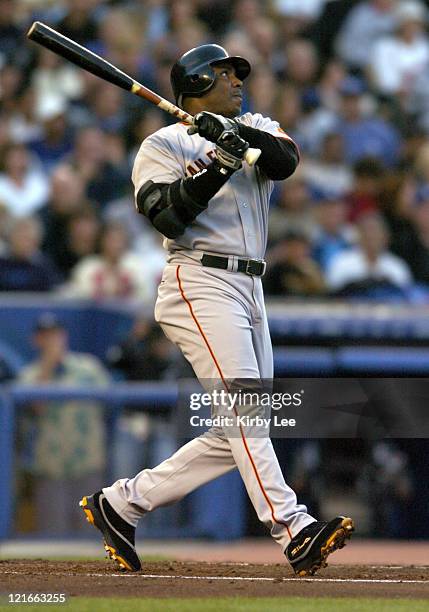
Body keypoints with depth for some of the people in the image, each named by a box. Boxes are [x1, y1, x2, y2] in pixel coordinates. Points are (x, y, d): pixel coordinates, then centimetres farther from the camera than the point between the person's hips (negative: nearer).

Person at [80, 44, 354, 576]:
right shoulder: (163, 145, 5)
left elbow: (286, 160, -3)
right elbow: (168, 216, -12)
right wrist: (219, 165, -21)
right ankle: (294, 532, -30)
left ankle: (121, 503, 12)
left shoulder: (256, 131, 21)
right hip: (200, 284, -7)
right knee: (242, 410, -19)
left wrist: (238, 135, -19)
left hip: (250, 291, 7)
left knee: (234, 435, 3)